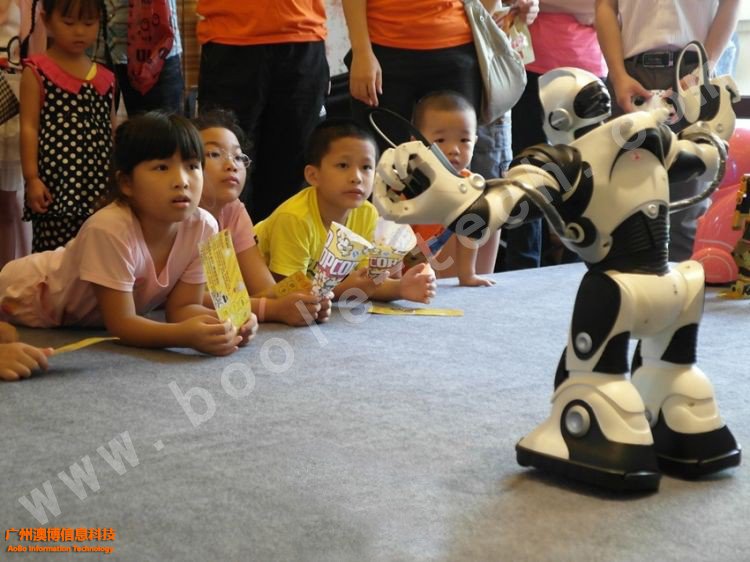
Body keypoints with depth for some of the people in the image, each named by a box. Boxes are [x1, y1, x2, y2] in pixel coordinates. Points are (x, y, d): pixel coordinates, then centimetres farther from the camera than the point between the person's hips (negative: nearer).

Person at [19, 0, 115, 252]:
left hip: (99, 185, 4)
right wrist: (31, 179, -9)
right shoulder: (37, 72, 0)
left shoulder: (105, 78, 13)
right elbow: (29, 128, -3)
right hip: (55, 184, -4)